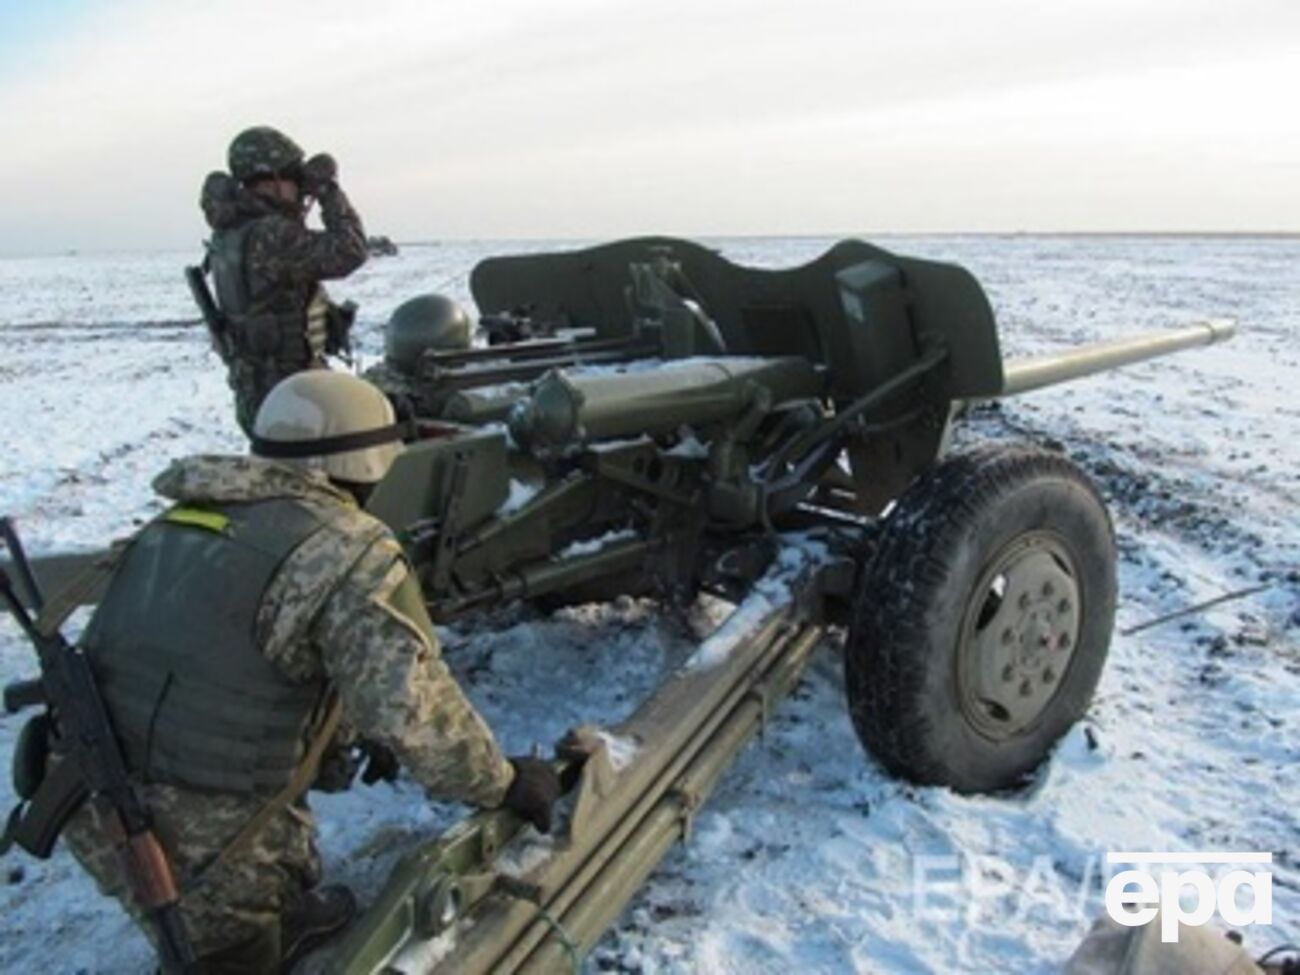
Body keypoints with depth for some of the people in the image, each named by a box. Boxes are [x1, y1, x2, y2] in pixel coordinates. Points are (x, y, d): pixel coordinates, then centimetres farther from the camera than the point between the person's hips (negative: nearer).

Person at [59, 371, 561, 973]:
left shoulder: (183, 520, 9)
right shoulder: (349, 549, -15)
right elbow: (413, 707, -21)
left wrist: (351, 734, 27)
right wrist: (503, 784, -5)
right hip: (203, 842, -7)